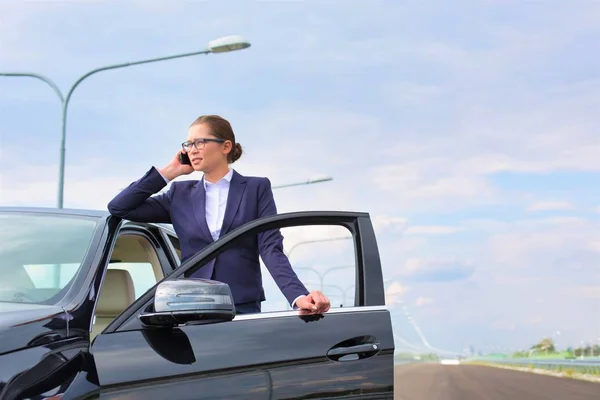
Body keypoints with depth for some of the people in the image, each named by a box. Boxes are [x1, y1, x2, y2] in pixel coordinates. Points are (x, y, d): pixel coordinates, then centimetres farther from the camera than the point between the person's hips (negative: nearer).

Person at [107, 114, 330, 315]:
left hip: (243, 309, -2)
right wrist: (169, 171, 7)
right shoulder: (181, 195, 13)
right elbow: (119, 208, 10)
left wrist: (299, 296, -19)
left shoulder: (256, 188, 7)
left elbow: (271, 248, -3)